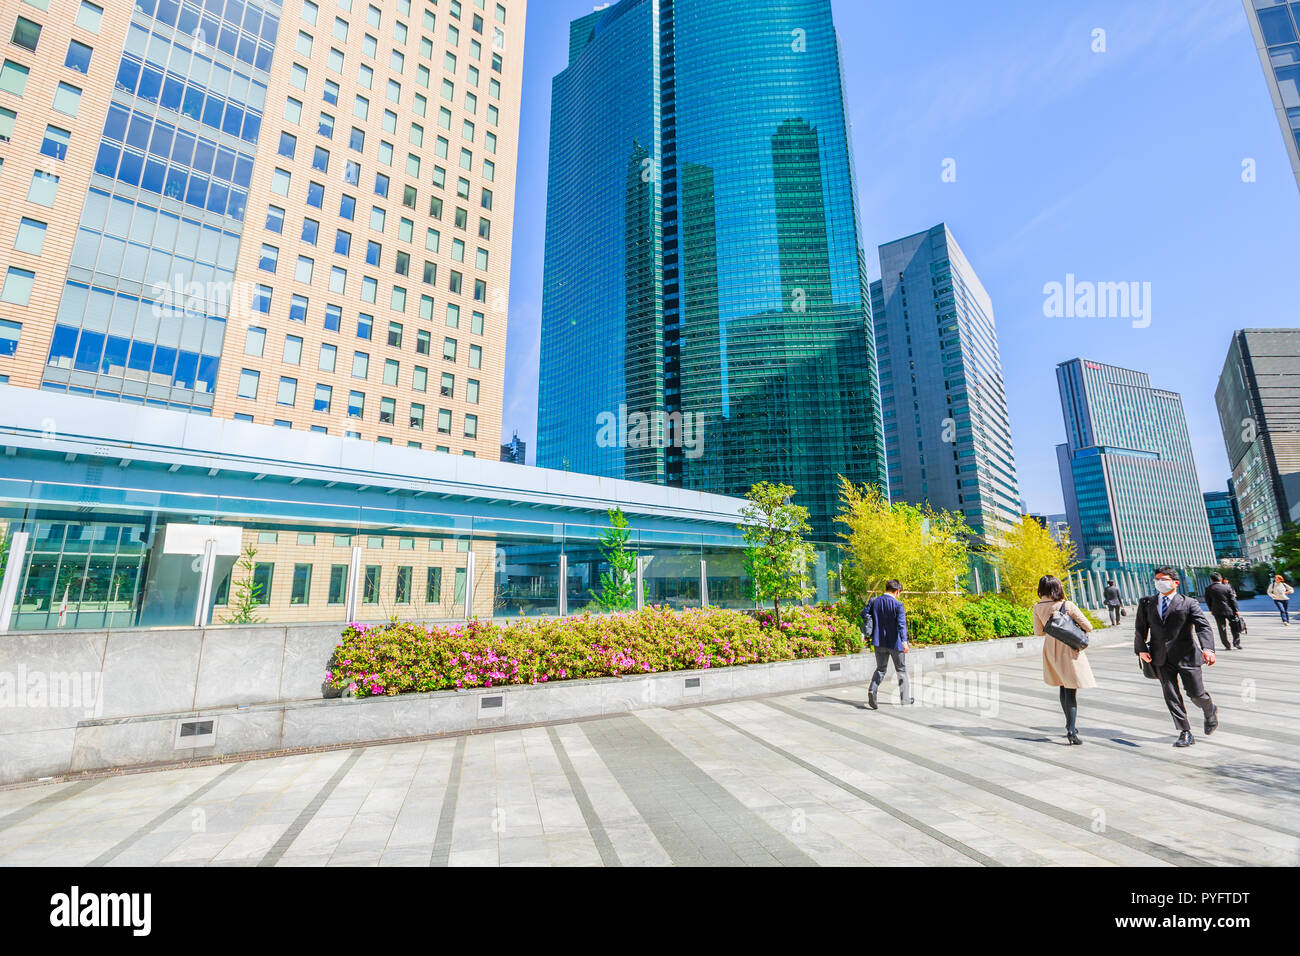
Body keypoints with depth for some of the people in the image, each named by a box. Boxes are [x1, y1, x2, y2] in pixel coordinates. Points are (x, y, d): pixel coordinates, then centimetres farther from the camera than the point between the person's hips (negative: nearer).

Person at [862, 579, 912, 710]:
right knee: (901, 669, 15)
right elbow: (901, 624, -21)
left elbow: (864, 614, 2)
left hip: (879, 641, 4)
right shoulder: (897, 605, -13)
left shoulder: (874, 601, 1)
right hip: (894, 642, -4)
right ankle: (905, 698, 23)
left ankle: (872, 690, -11)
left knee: (880, 669, 12)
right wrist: (904, 641, -26)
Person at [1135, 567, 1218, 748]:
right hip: (1161, 658, 2)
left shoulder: (1189, 603, -2)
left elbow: (1204, 626, -13)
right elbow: (1140, 627, 10)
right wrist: (1141, 649, -2)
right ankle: (1185, 733, 9)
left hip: (1185, 656, -2)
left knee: (1196, 693, 6)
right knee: (1170, 695, 1)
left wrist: (1207, 648, -30)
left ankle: (1210, 712, 41)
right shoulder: (1147, 603, 7)